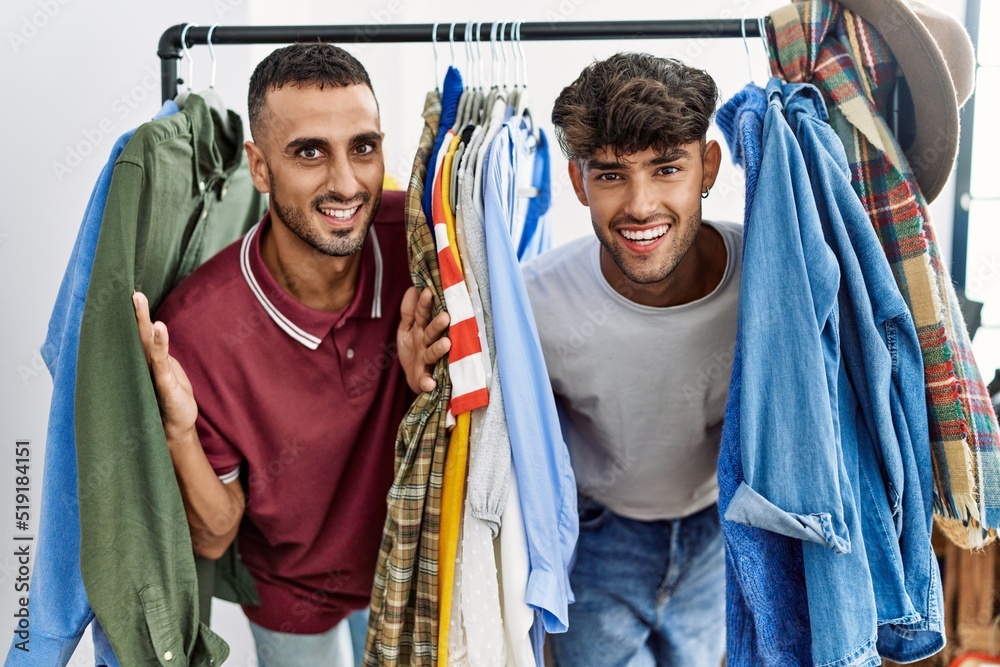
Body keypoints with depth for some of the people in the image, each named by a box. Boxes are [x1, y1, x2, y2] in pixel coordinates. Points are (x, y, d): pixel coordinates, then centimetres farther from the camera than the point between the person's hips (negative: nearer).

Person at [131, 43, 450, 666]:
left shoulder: (415, 235, -25)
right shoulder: (195, 329, -31)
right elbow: (214, 537, -20)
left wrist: (427, 385, -30)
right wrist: (178, 432, -38)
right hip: (294, 600, -2)